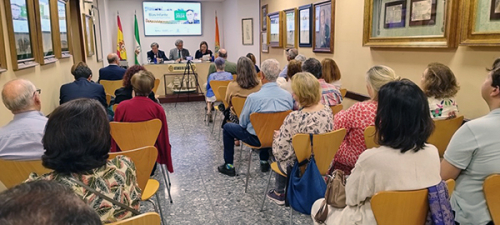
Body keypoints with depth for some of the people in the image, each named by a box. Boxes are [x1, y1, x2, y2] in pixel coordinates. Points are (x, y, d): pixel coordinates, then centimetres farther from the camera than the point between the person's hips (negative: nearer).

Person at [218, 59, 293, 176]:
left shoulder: (253, 97, -26)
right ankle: (264, 162, 41)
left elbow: (243, 122, -10)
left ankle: (229, 166, 25)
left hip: (256, 138, -4)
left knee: (228, 127, 17)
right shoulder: (288, 95, -14)